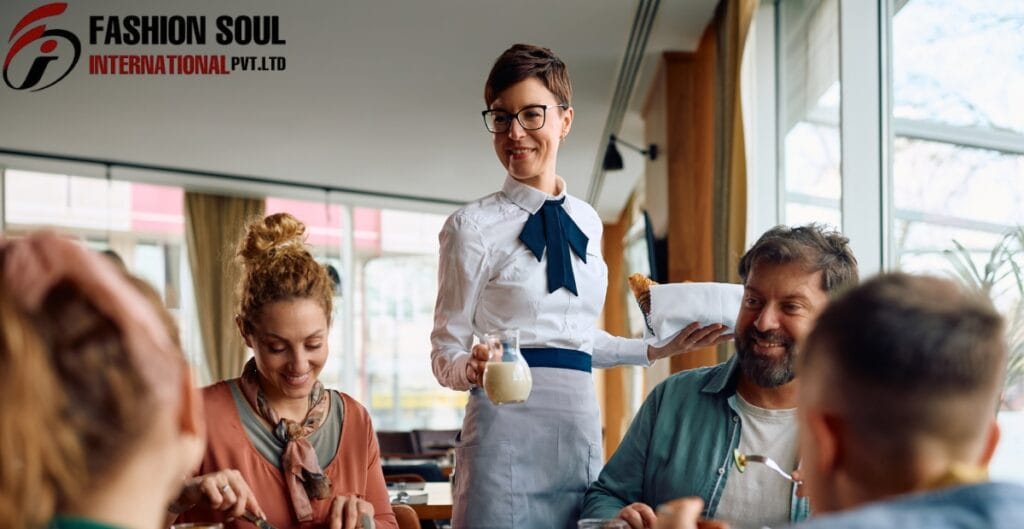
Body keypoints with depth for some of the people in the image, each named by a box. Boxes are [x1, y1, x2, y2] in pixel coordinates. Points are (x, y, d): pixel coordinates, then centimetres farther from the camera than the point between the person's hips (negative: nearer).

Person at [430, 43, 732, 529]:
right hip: (507, 423, -5)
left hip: (581, 425, 5)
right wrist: (474, 369, -23)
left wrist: (657, 350, 19)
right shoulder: (473, 226, -4)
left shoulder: (587, 223, 12)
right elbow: (446, 351, -4)